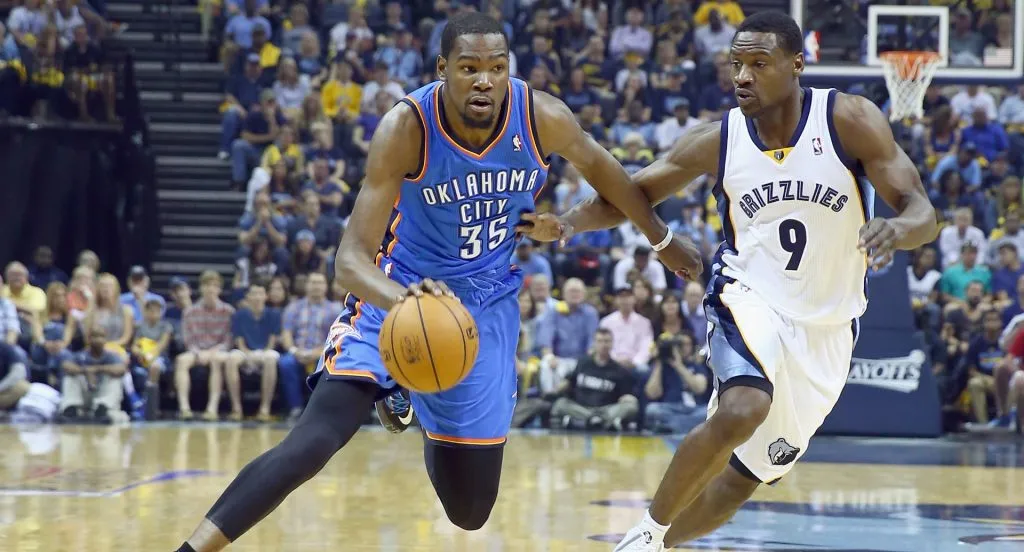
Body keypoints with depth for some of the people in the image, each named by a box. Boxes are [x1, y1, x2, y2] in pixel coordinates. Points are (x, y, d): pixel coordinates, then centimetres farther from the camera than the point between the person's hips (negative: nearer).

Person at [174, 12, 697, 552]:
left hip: (486, 304, 3)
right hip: (399, 292, -3)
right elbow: (352, 259, -30)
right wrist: (402, 301, -52)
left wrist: (662, 238, 20)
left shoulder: (542, 117, -18)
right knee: (314, 440, -28)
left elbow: (598, 166, 6)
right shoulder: (405, 128, -27)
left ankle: (406, 397, 40)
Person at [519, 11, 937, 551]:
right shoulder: (717, 141, -9)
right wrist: (565, 223, -19)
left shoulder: (849, 121, -14)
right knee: (741, 411, -33)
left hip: (826, 326, 1)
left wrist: (899, 229, -42)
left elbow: (923, 213, -16)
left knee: (741, 481, 7)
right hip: (750, 298, -1)